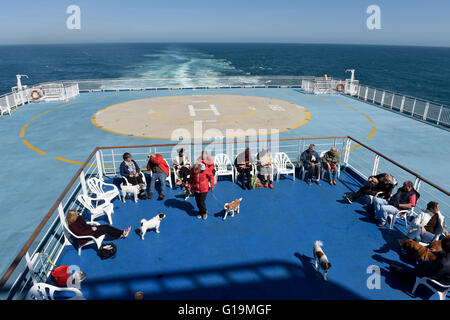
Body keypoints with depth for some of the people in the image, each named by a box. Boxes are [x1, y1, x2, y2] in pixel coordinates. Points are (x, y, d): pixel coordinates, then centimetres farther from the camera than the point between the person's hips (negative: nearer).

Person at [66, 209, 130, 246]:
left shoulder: (76, 221, 2)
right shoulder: (72, 226, -24)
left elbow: (85, 225, 9)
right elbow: (81, 234, -27)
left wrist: (91, 227, -9)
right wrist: (91, 229, -19)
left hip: (88, 231, 9)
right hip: (85, 238, -9)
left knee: (107, 226, 0)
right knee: (106, 229, -10)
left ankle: (121, 233, 7)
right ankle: (122, 234, 3)